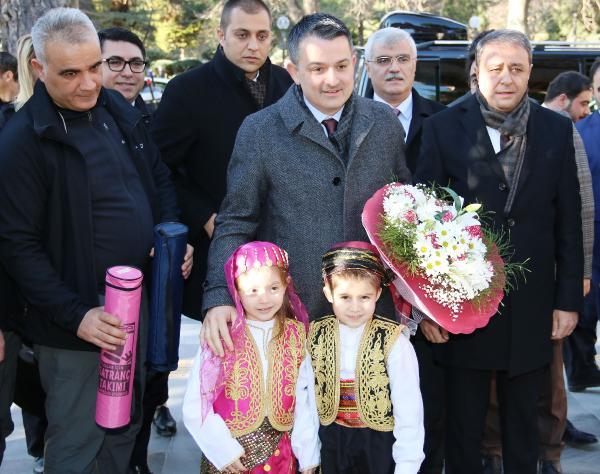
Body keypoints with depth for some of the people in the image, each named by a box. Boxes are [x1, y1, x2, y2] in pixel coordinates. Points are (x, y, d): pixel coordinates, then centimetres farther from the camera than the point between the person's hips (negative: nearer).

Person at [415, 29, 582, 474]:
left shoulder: (557, 129, 2)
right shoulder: (444, 128, -5)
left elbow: (569, 221, 4)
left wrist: (569, 299, 1)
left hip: (532, 307, 2)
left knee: (524, 425, 16)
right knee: (464, 426, 11)